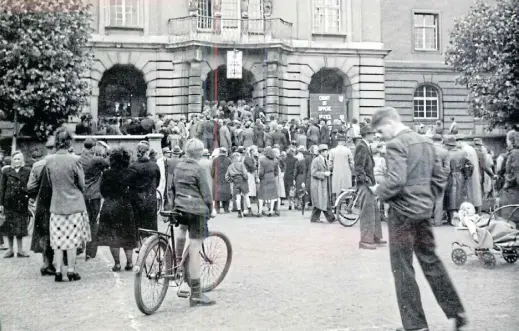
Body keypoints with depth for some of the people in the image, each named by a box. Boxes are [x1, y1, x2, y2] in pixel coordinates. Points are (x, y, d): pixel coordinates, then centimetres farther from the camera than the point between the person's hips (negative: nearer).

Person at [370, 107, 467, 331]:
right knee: (430, 260, 18)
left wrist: (379, 191, -7)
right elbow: (440, 177, 12)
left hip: (403, 212, -8)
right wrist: (428, 198, 18)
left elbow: (396, 181, -25)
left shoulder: (395, 144, -14)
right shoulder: (426, 142, 11)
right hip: (425, 210, 8)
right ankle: (456, 312, 22)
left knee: (402, 268, 2)